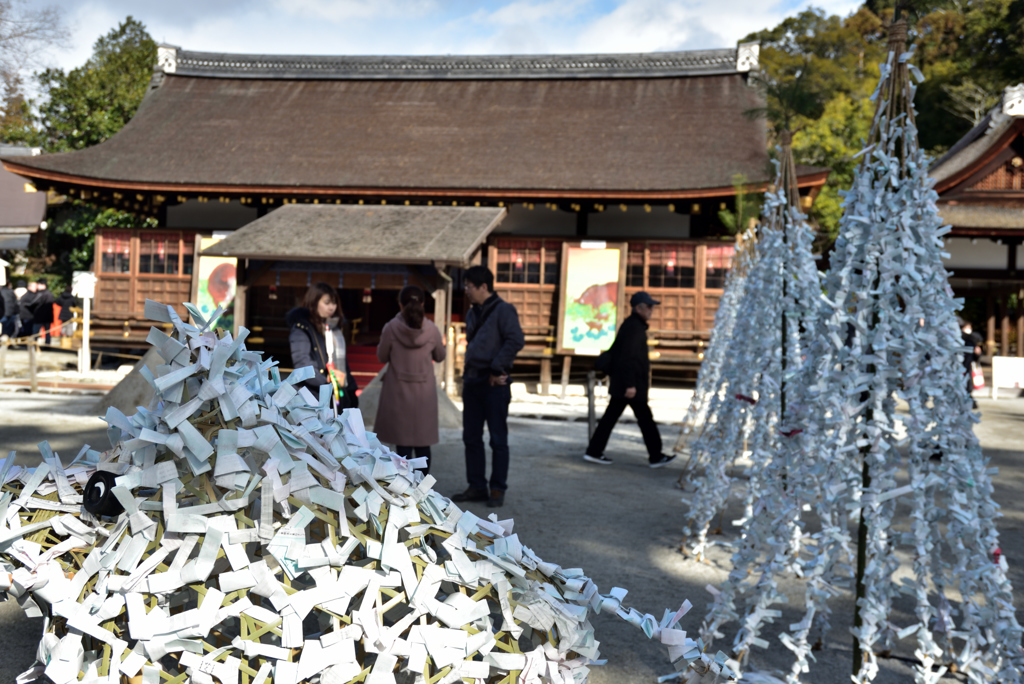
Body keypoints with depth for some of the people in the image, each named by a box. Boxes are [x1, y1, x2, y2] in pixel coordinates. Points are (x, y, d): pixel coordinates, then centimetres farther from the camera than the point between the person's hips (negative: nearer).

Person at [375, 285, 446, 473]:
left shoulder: (391, 328, -11)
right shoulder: (432, 329, -7)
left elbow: (382, 357, 1)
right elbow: (439, 357, 9)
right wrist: (442, 344, 28)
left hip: (398, 392, -1)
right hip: (424, 394, 1)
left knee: (403, 444, 5)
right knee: (423, 443, 10)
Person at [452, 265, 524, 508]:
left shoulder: (503, 310, -8)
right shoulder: (472, 313, 17)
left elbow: (516, 340, -19)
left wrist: (497, 369, -18)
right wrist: (467, 374, 11)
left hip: (494, 384, -8)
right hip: (472, 382, 8)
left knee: (498, 439, 0)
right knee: (471, 438, 10)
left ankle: (498, 489, 9)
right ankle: (477, 487, 19)